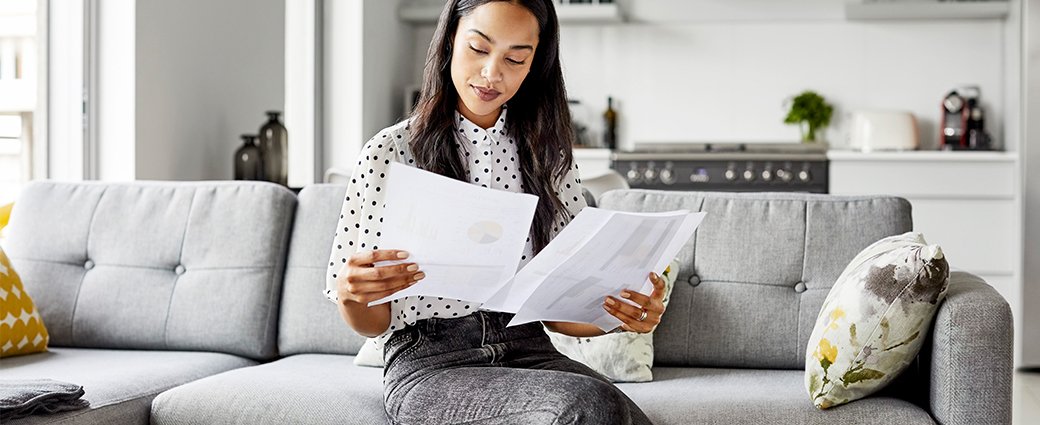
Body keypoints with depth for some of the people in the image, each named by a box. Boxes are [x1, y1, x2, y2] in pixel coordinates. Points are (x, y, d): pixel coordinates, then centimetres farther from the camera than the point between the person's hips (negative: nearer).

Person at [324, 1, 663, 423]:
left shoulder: (548, 158, 11)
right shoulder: (390, 154, 0)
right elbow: (372, 323, 1)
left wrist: (621, 313, -10)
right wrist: (351, 294, -22)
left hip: (528, 352, 4)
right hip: (428, 363, -4)